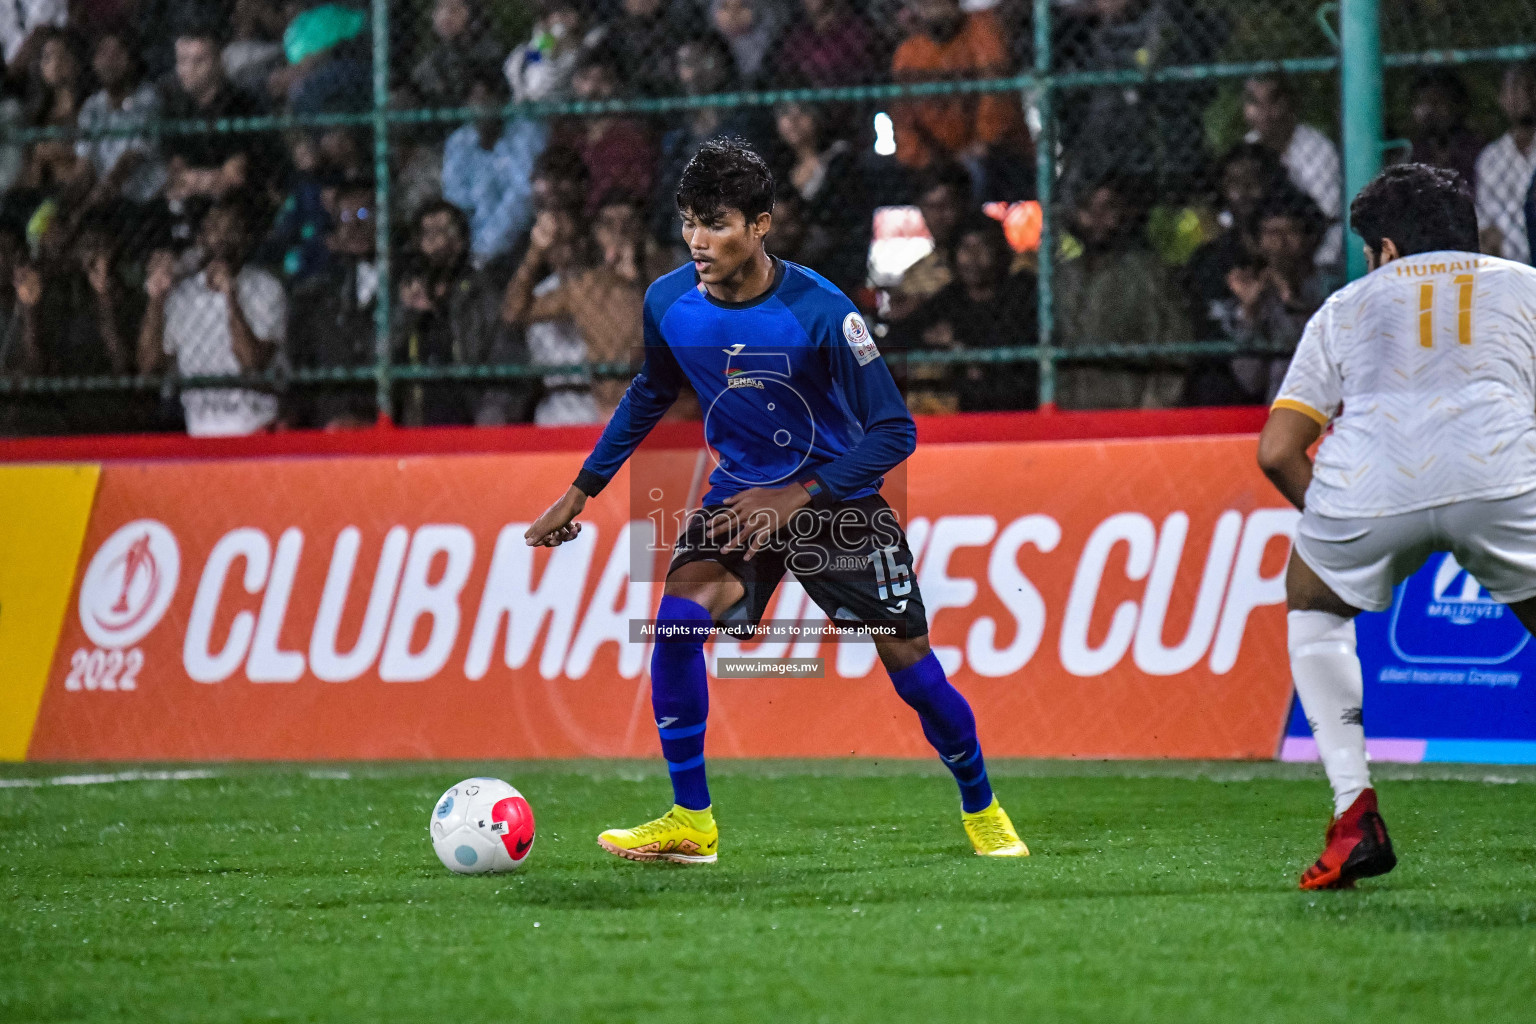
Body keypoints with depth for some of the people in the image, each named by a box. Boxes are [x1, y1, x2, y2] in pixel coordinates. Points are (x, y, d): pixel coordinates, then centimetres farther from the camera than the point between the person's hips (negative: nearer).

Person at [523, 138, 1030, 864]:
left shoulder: (819, 312, -25)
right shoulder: (669, 303, -12)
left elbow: (894, 432, -20)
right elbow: (650, 394, 11)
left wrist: (797, 499, -28)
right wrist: (581, 491, 10)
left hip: (837, 496, -3)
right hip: (739, 491, 3)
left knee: (909, 661, -4)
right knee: (677, 619, -22)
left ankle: (983, 811, 22)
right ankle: (691, 824, -13)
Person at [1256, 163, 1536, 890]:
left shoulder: (1346, 306, 31)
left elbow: (1277, 452, 23)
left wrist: (1338, 529, 36)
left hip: (1367, 483, 1)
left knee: (1312, 605, 30)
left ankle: (1354, 810, 15)